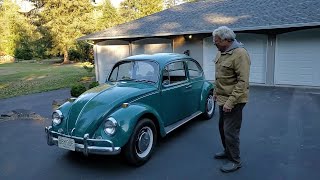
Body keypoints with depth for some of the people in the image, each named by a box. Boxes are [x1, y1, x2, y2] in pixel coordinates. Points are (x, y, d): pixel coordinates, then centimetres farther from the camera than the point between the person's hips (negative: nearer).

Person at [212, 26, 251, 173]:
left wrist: (230, 102, -26)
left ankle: (235, 161, 19)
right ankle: (227, 151, 41)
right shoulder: (221, 52, 7)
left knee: (230, 131, -1)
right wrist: (216, 92, 19)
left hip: (233, 100, -9)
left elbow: (243, 82, -24)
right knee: (222, 127, 20)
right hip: (222, 98, 9)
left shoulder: (240, 54, -20)